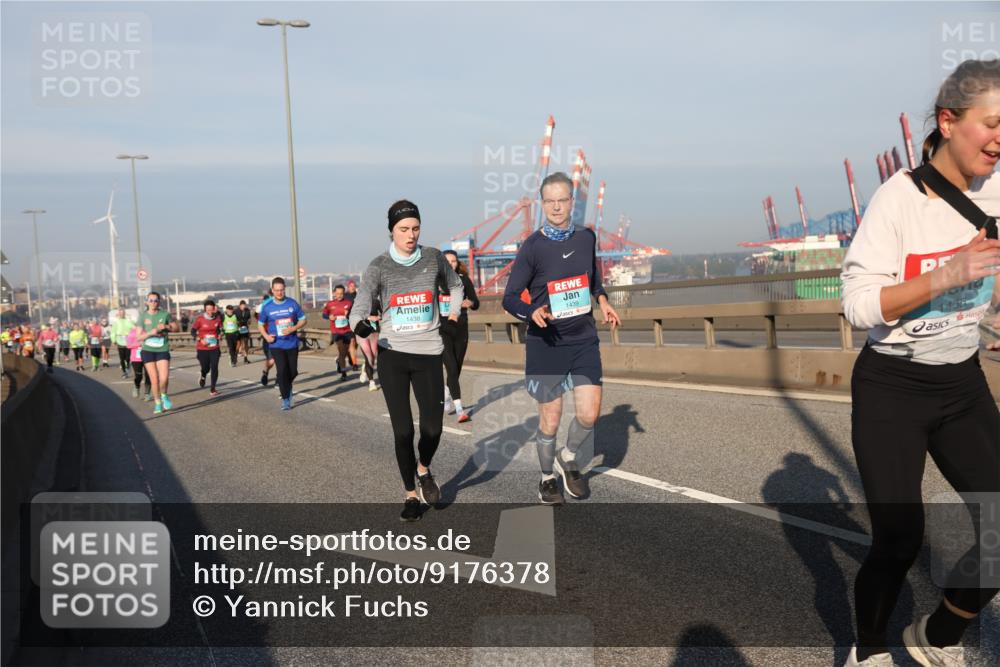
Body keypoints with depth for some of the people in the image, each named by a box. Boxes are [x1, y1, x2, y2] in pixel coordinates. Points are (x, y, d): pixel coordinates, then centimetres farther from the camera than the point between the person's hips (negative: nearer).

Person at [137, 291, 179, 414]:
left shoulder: (165, 314, 1)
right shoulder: (143, 317, 2)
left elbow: (176, 327, 10)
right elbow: (139, 337, 2)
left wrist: (166, 327, -10)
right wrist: (150, 333, -17)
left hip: (163, 350, -1)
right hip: (148, 350, 1)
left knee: (164, 378, -13)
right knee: (154, 379, 1)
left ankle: (164, 395, 17)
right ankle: (157, 404, 16)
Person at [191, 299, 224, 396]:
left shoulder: (218, 318, -1)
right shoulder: (200, 319, -9)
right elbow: (193, 331, -3)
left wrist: (220, 334, -6)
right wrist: (200, 340, -17)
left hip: (214, 348, 2)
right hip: (202, 348, -1)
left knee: (214, 368, -8)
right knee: (205, 368, 6)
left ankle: (212, 389, 4)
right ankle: (203, 377, 44)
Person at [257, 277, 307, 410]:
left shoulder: (292, 303, -2)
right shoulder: (266, 306, -3)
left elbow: (303, 320, 4)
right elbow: (260, 324, 9)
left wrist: (293, 328, -14)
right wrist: (266, 336, -10)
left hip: (292, 343, 2)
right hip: (276, 345, -1)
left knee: (293, 371, 6)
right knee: (282, 371, -11)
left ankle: (287, 386, 40)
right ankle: (285, 399, 3)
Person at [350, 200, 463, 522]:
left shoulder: (433, 257, 2)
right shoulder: (378, 267, -4)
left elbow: (455, 285, 22)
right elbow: (360, 306, -17)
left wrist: (454, 311, 5)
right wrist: (360, 324, -40)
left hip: (428, 354, 1)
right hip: (392, 355, -1)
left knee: (432, 428, -4)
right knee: (403, 430, 0)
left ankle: (423, 469, 31)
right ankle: (411, 494, 21)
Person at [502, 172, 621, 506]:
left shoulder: (586, 237, 3)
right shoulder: (532, 246, -10)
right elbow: (509, 297, -9)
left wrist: (602, 299, 3)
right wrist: (533, 312, -28)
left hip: (584, 338, 3)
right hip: (546, 343, -3)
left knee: (589, 414, -3)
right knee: (550, 418, 5)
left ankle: (569, 460, 27)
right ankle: (547, 477, 29)